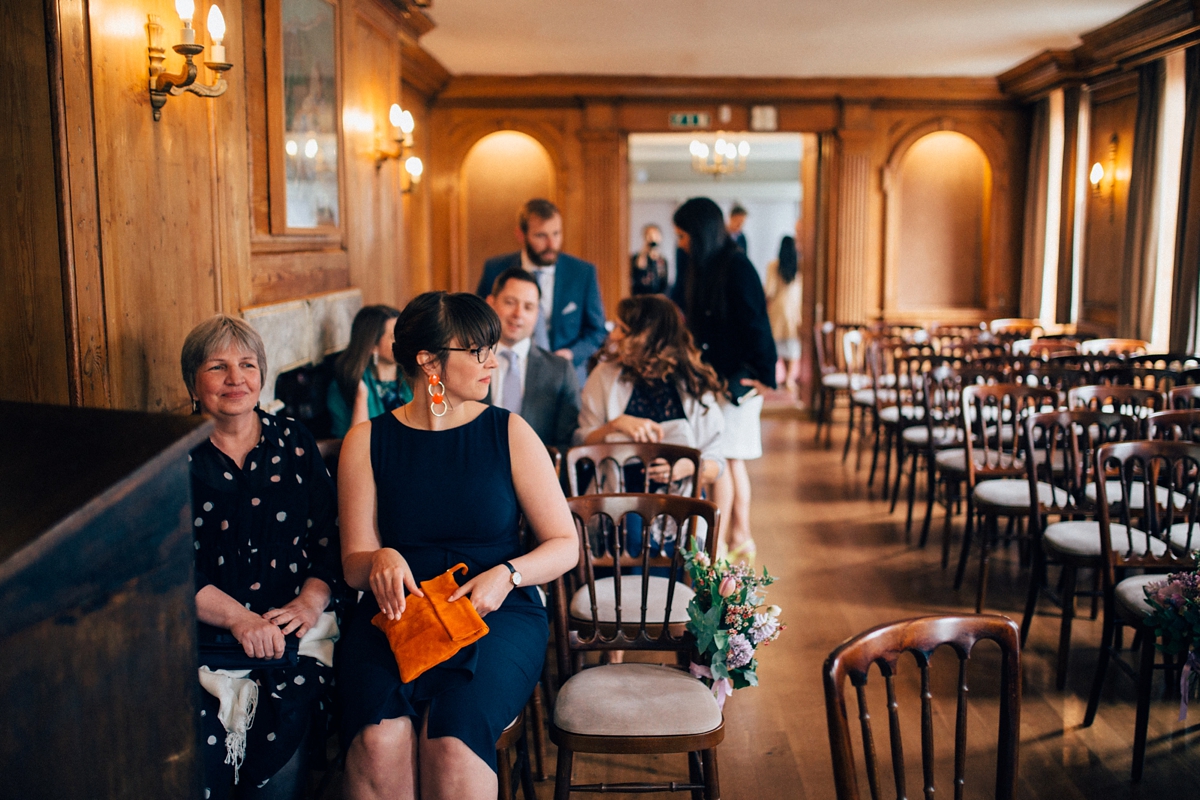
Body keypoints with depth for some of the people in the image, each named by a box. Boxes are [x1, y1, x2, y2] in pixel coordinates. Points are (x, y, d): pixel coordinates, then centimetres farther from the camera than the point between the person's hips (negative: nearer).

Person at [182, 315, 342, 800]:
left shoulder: (292, 442, 13)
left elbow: (331, 540, 9)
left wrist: (310, 601, -10)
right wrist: (238, 618, -15)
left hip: (289, 631, 1)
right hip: (203, 637, -1)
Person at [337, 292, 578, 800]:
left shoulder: (509, 433, 5)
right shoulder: (366, 443, 6)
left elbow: (565, 545, 5)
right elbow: (354, 562, 5)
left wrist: (506, 576, -14)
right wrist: (381, 561, -19)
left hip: (498, 614, 0)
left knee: (453, 738, -30)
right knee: (378, 738, -29)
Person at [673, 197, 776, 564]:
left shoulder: (736, 268, -14)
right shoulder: (706, 268, 12)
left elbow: (756, 324, -17)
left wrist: (764, 376, -17)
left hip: (735, 379, -9)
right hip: (715, 378, 9)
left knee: (720, 460, -5)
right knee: (732, 462, 14)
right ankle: (741, 537, 23)